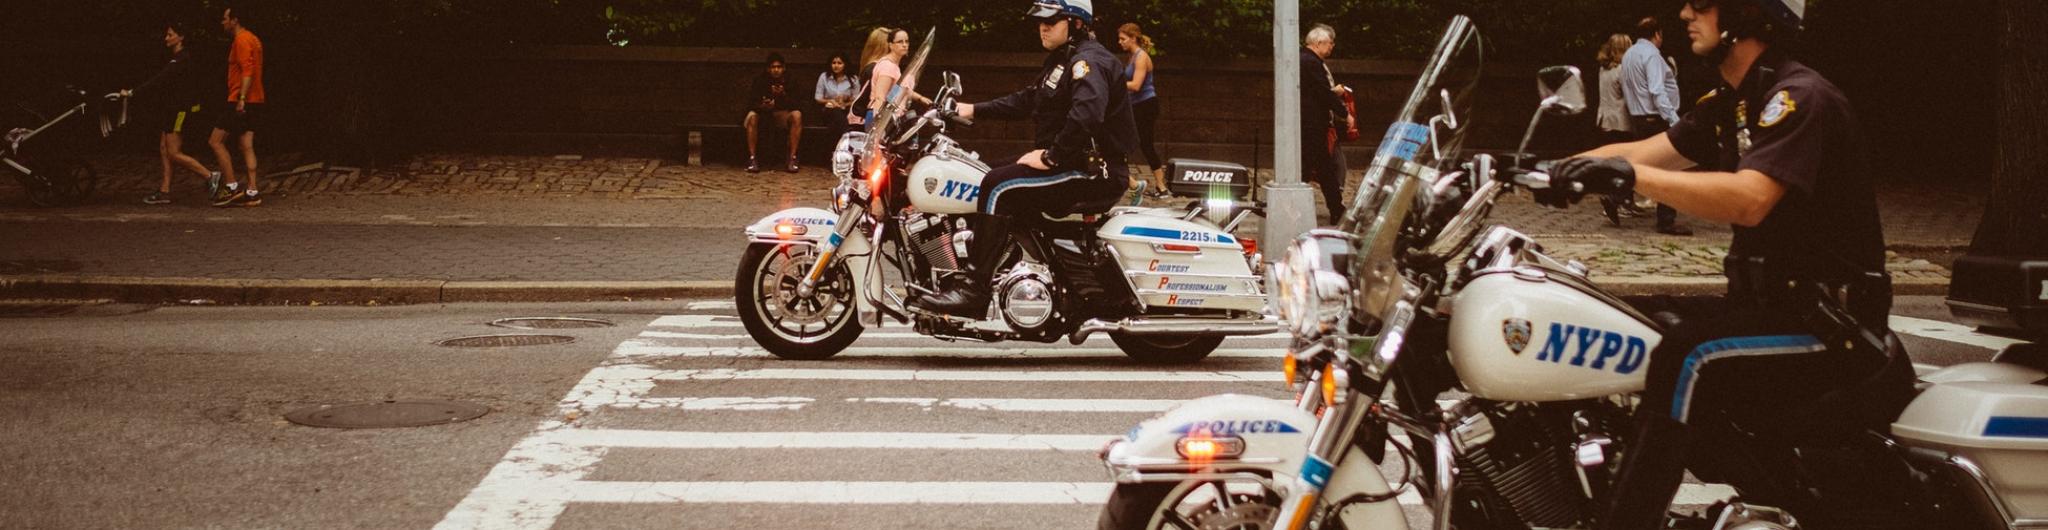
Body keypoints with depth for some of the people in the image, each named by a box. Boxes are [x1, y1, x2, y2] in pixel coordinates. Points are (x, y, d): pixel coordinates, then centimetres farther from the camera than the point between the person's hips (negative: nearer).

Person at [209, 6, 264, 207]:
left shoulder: (241, 40, -12)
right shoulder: (253, 39, 18)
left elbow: (248, 70, -22)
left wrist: (242, 98, -27)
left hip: (240, 102, -10)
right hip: (254, 101, 10)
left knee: (216, 142, -3)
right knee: (247, 146, 6)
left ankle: (232, 186, -4)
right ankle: (252, 192, 2)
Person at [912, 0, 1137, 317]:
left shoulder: (1089, 61, -15)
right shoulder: (1061, 60, 20)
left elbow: (1087, 113, -33)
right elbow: (1027, 101, 28)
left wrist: (1051, 156, -26)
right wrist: (974, 110, 20)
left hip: (1095, 172, -11)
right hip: (1073, 165, 11)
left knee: (999, 187, -22)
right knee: (996, 183, 16)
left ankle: (973, 293, -25)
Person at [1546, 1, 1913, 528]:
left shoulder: (1800, 97, -18)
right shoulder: (1729, 102, 13)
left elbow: (1750, 199, -32)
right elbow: (1651, 150, 6)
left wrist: (1632, 177, -37)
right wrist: (1555, 169, -8)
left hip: (1830, 317, -10)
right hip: (1775, 301, 10)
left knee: (1689, 357, -30)